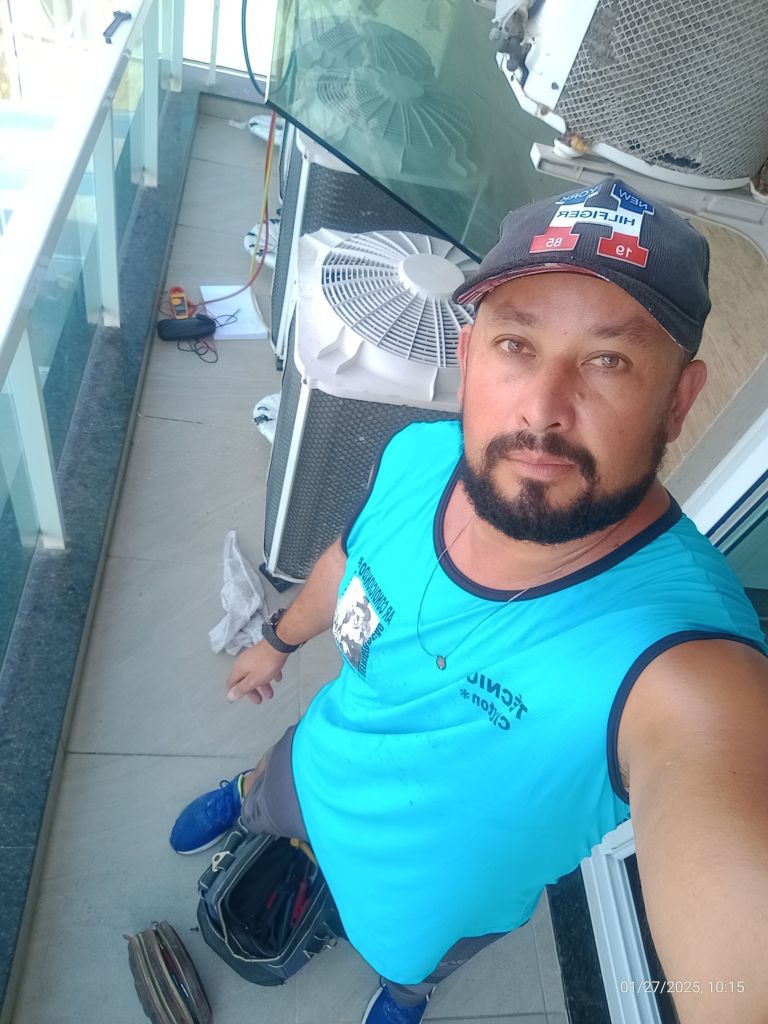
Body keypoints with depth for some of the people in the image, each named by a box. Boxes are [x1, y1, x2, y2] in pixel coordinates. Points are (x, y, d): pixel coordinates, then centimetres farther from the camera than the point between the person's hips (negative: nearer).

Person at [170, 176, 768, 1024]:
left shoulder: (688, 670, -44)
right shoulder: (415, 456, -27)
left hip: (439, 897, -2)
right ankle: (240, 797, 76)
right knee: (264, 802, 38)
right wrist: (279, 638, 12)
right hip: (320, 765, 3)